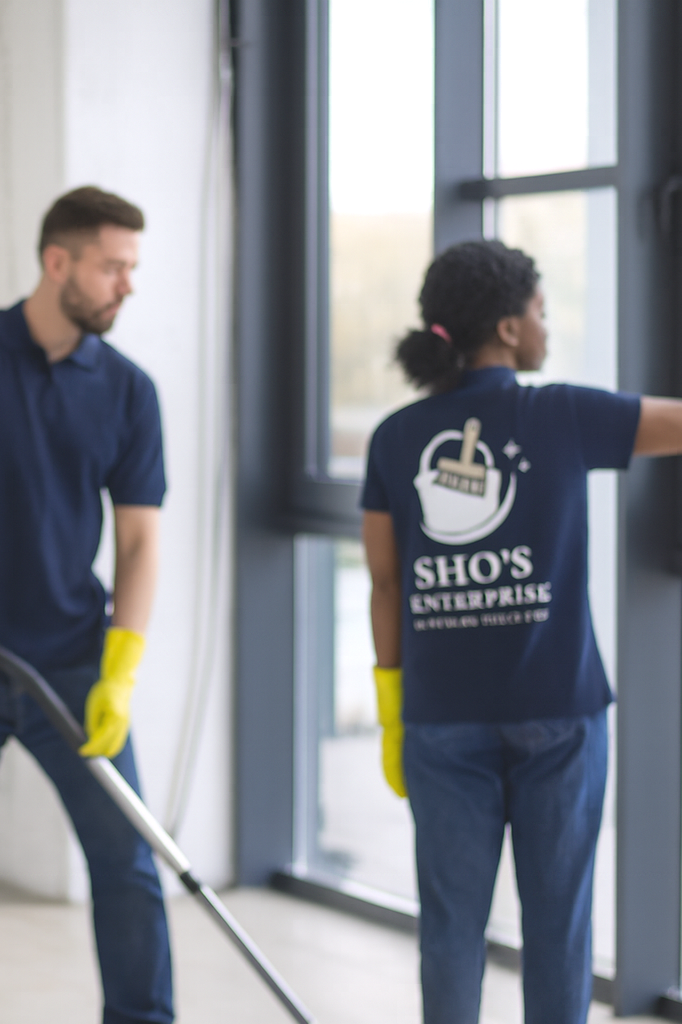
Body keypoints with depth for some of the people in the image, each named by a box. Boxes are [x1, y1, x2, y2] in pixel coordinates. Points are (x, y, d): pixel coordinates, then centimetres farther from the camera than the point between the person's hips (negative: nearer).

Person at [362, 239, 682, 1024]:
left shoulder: (395, 439, 2)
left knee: (451, 914, 9)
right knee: (556, 914, 7)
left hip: (442, 713, 3)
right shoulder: (563, 417, -7)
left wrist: (391, 710, 12)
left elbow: (386, 584, 5)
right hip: (554, 709, -3)